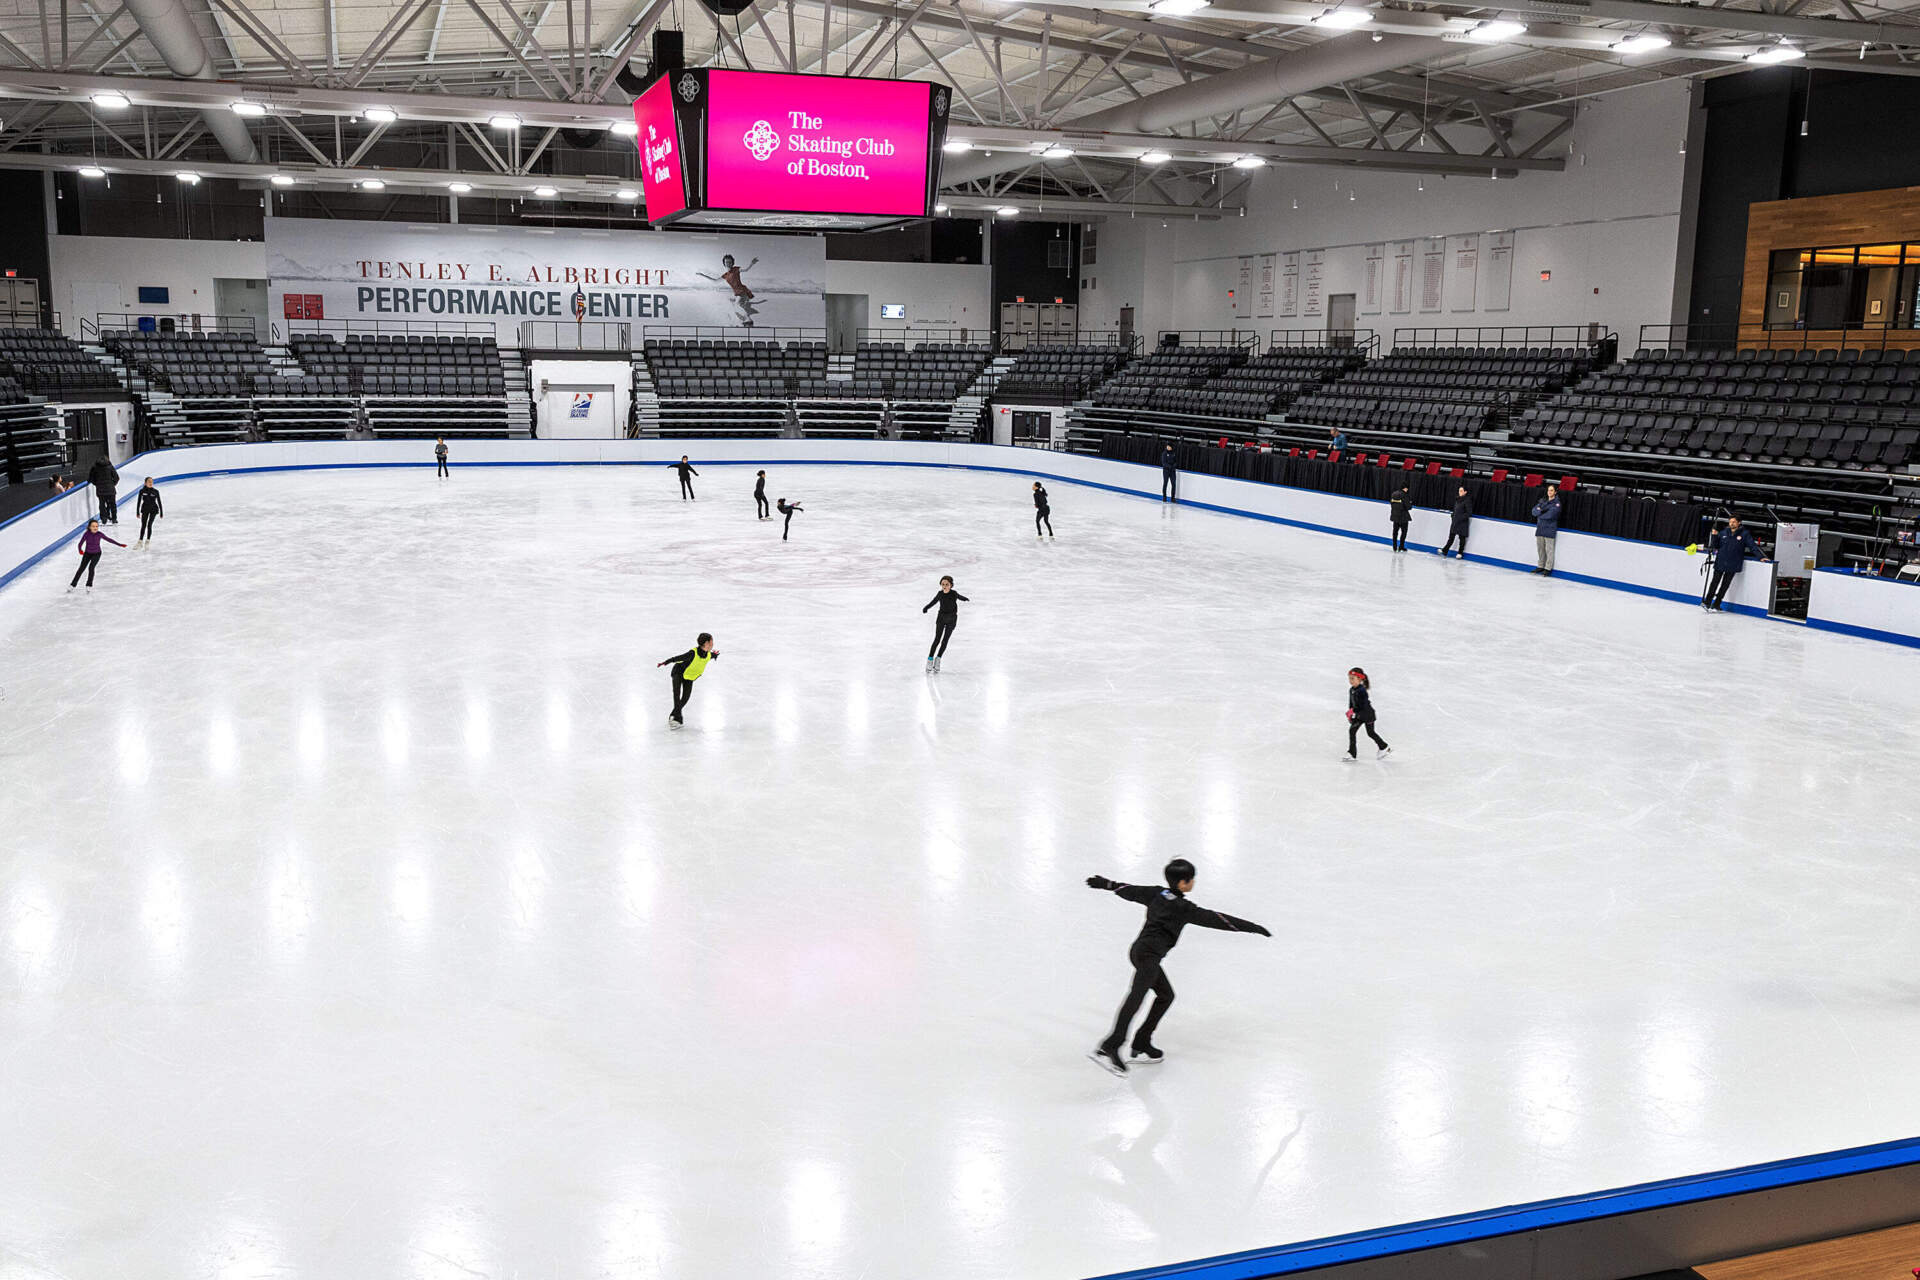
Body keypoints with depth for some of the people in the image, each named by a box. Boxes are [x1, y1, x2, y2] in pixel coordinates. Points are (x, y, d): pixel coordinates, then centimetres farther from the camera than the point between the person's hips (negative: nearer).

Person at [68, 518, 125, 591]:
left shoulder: (99, 534, -17)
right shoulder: (86, 534, -18)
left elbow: (109, 539, -8)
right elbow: (81, 543, -17)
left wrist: (120, 544, -7)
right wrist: (80, 550, -32)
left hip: (96, 554, -1)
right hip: (87, 553, 1)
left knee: (91, 567, -18)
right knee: (81, 569, 3)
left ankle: (89, 585, -2)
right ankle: (73, 584, 17)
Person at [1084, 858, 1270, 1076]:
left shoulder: (1156, 894, 14)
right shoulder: (1183, 908, -6)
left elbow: (1129, 890, 26)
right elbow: (1215, 919, -7)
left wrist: (1104, 883, 43)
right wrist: (1252, 927, -5)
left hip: (1140, 950, 10)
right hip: (1149, 954, -10)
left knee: (1166, 995, 20)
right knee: (1137, 995, -24)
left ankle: (1141, 1045, 18)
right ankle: (1109, 1048, -40)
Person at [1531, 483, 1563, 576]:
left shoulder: (1557, 503, -5)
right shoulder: (1543, 500, 15)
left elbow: (1550, 515, -17)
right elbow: (1534, 511, 5)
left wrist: (1539, 514, -4)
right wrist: (1541, 511, -14)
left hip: (1550, 529, -6)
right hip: (1540, 528, 6)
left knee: (1549, 550, -5)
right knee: (1540, 548, 10)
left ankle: (1548, 568, -3)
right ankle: (1541, 566, 20)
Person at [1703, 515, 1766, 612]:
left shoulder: (1744, 534, -1)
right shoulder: (1723, 533, 6)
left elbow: (1753, 546, -5)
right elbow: (1715, 545, 11)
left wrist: (1760, 557, -14)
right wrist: (1714, 536, -5)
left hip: (1732, 566, -1)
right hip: (1720, 563, 1)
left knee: (1725, 585, 5)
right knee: (1715, 583, 2)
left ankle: (1716, 605, 12)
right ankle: (1706, 602, 8)